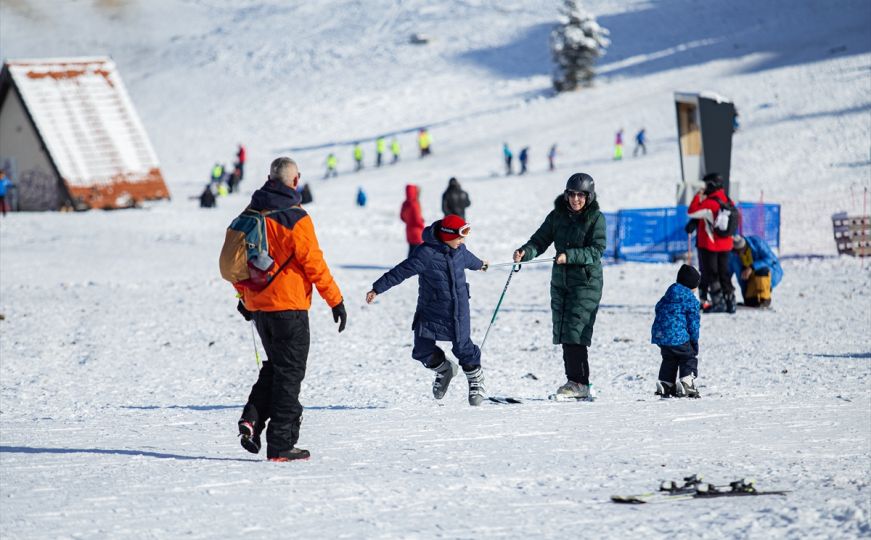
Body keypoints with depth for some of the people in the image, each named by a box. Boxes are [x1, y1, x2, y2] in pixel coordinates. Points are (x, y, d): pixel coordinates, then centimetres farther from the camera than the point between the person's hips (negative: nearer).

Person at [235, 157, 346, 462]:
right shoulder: (295, 219, -15)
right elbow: (314, 264, -15)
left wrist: (244, 297, 27)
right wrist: (335, 300, -6)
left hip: (258, 305, 6)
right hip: (289, 306, -6)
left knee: (275, 366, 22)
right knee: (289, 373, 1)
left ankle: (253, 417, 4)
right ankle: (281, 444, 0)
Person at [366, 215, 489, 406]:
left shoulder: (459, 250, -2)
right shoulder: (426, 253, -21)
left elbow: (467, 258, 24)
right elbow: (400, 272, -22)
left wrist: (480, 265, 46)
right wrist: (378, 288, -25)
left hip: (458, 310, 3)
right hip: (430, 312, -3)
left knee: (463, 347, 1)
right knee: (423, 351, -2)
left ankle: (476, 381, 24)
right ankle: (444, 370, 29)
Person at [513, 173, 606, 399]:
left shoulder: (596, 218, -5)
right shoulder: (557, 216, 8)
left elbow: (596, 250, -13)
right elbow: (540, 240, 5)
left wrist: (569, 256, -25)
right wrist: (525, 252, -16)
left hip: (586, 281, -6)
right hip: (560, 281, 6)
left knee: (574, 332, -15)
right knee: (563, 333, 5)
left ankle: (579, 383, -14)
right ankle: (576, 383, 11)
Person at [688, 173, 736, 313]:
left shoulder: (710, 203, -19)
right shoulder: (727, 202, 4)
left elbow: (691, 212, -14)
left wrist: (698, 196, -4)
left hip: (709, 245, -7)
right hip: (725, 244, 7)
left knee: (711, 274, 0)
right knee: (724, 273, 12)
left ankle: (718, 303, -4)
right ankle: (730, 300, 11)